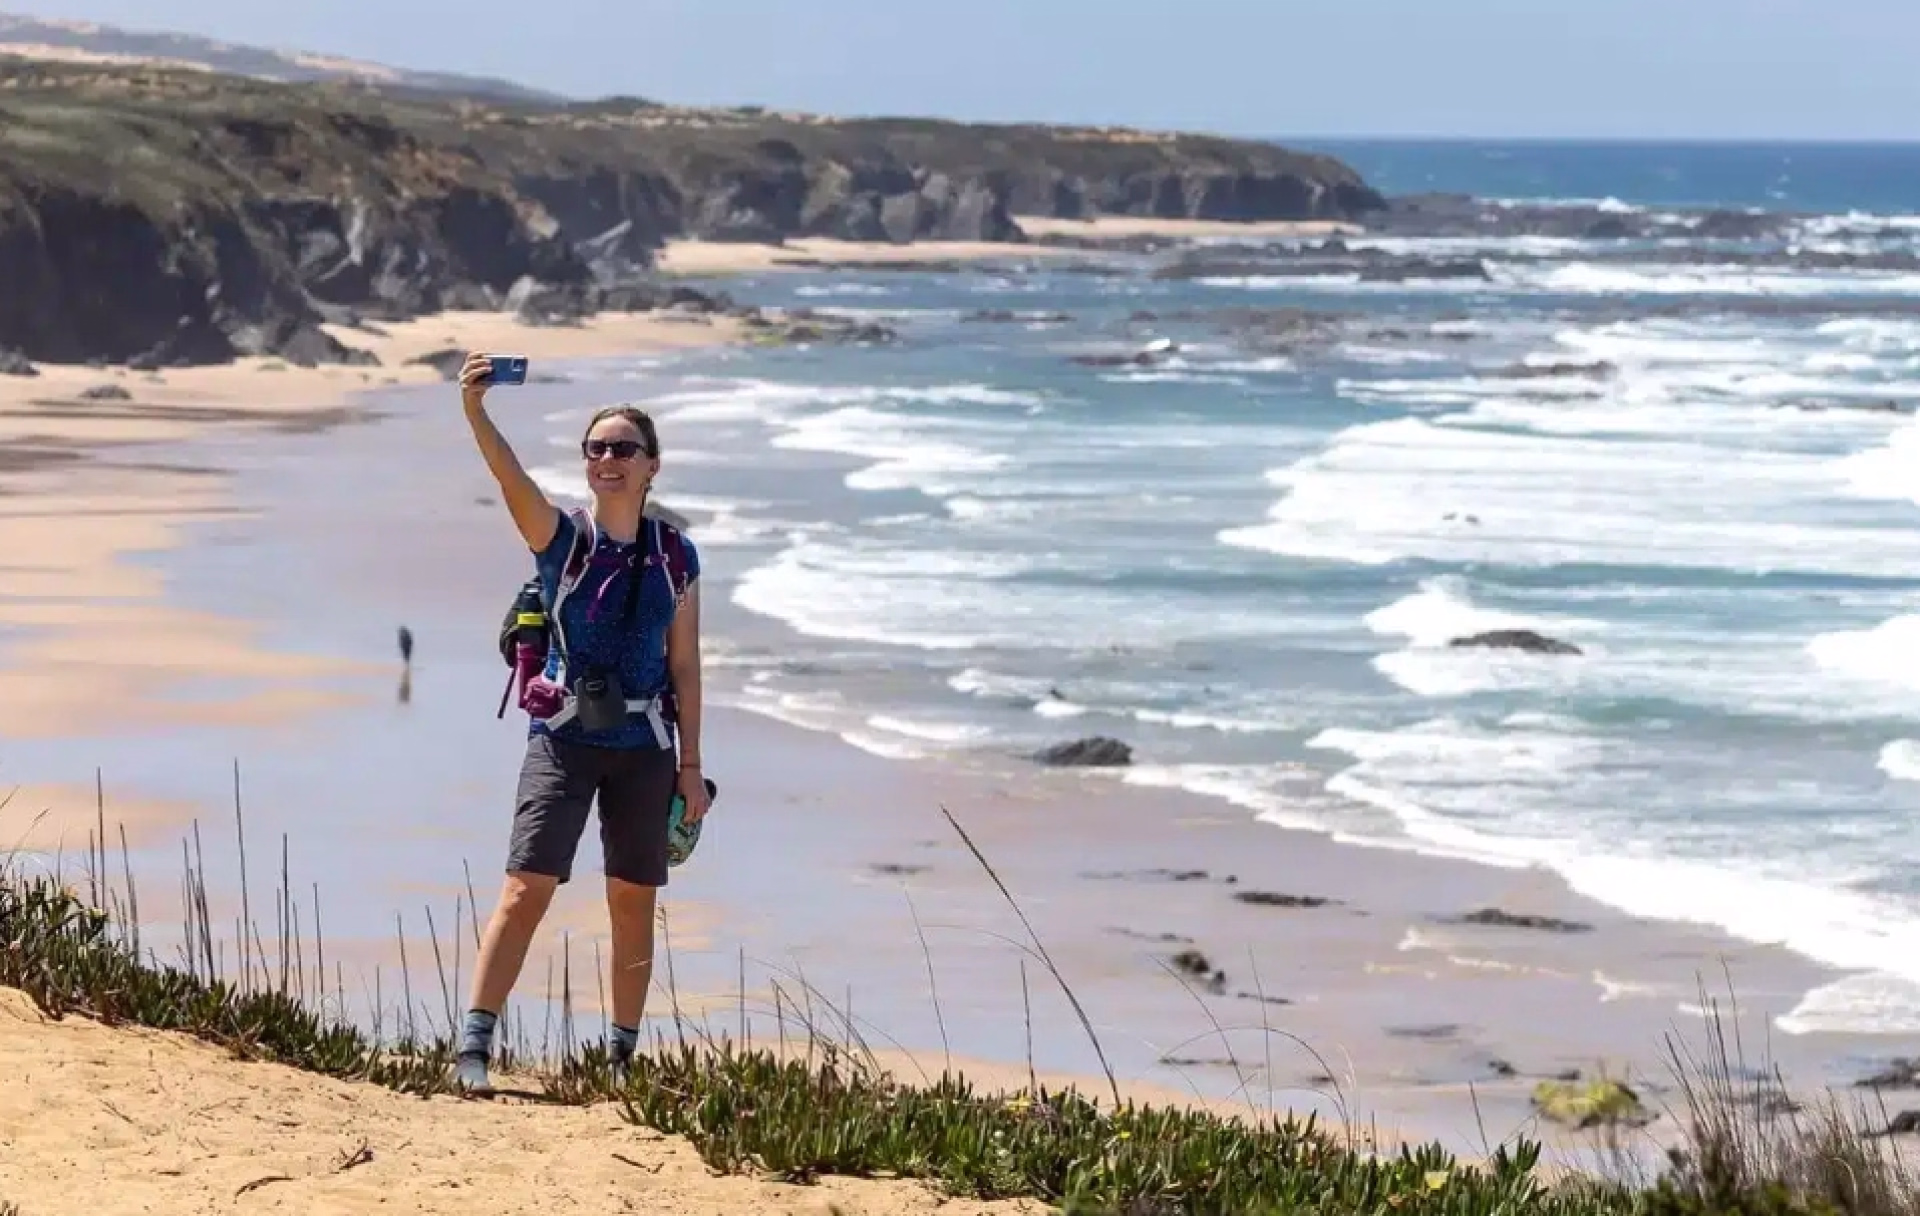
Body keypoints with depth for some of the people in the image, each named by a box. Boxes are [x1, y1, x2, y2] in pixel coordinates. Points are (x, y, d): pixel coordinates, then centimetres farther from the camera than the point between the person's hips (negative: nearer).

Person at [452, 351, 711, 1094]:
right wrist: (475, 412, -41)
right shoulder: (561, 539, -3)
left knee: (634, 905, 8)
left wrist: (690, 764, 6)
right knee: (526, 891, -12)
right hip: (564, 739, -3)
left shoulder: (675, 558, 5)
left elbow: (684, 666, 8)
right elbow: (511, 480, -23)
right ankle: (474, 1046, -14)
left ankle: (624, 1056, 19)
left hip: (643, 746, 3)